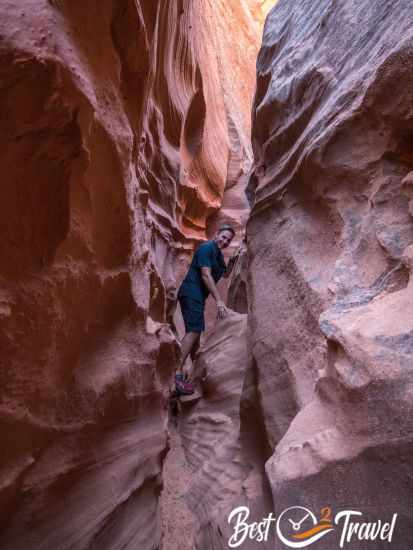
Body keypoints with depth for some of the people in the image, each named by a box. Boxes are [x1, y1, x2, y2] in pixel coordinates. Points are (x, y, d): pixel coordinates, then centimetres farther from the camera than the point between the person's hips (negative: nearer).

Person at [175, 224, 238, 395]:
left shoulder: (218, 254, 17)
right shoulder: (207, 248, -12)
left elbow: (226, 274, 27)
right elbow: (206, 275, -20)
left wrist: (233, 259, 10)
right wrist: (219, 300, -22)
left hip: (197, 296, 10)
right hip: (191, 293, -10)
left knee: (196, 331, 17)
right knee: (193, 331, -19)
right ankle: (177, 375, -21)